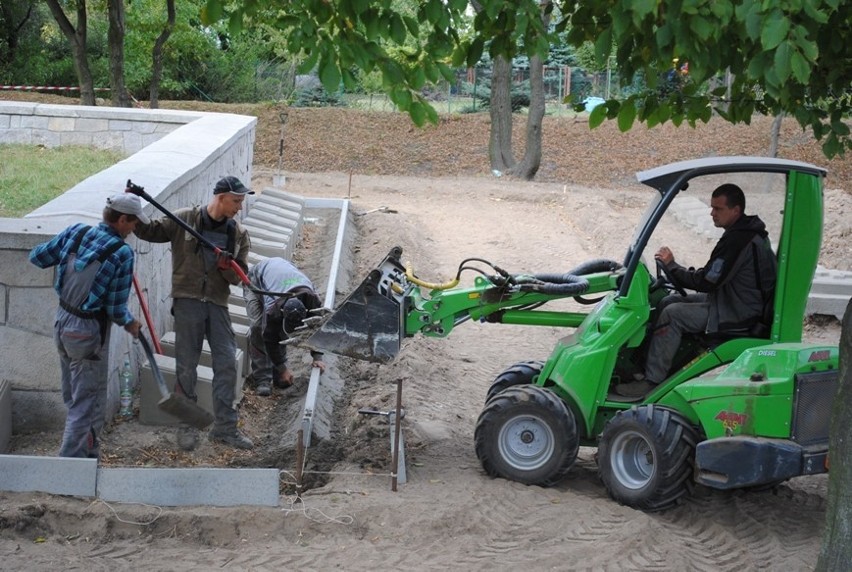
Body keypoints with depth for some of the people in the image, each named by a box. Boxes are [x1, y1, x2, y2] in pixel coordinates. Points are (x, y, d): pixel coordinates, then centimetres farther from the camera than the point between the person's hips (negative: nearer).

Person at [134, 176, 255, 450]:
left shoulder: (238, 233, 6)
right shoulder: (184, 219, -3)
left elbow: (239, 276, 6)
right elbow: (151, 232, -2)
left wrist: (227, 267, -16)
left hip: (218, 304, 3)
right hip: (187, 301, -3)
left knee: (227, 363, 0)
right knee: (186, 366, 2)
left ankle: (225, 427, 11)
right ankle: (187, 426, 15)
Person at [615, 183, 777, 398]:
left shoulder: (737, 241, -24)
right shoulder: (747, 231, 10)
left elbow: (706, 282, -23)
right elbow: (714, 276, 17)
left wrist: (671, 266, -12)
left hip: (738, 314, -11)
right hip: (738, 301, 11)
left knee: (672, 314, -18)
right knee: (668, 301, 8)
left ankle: (651, 380, -15)